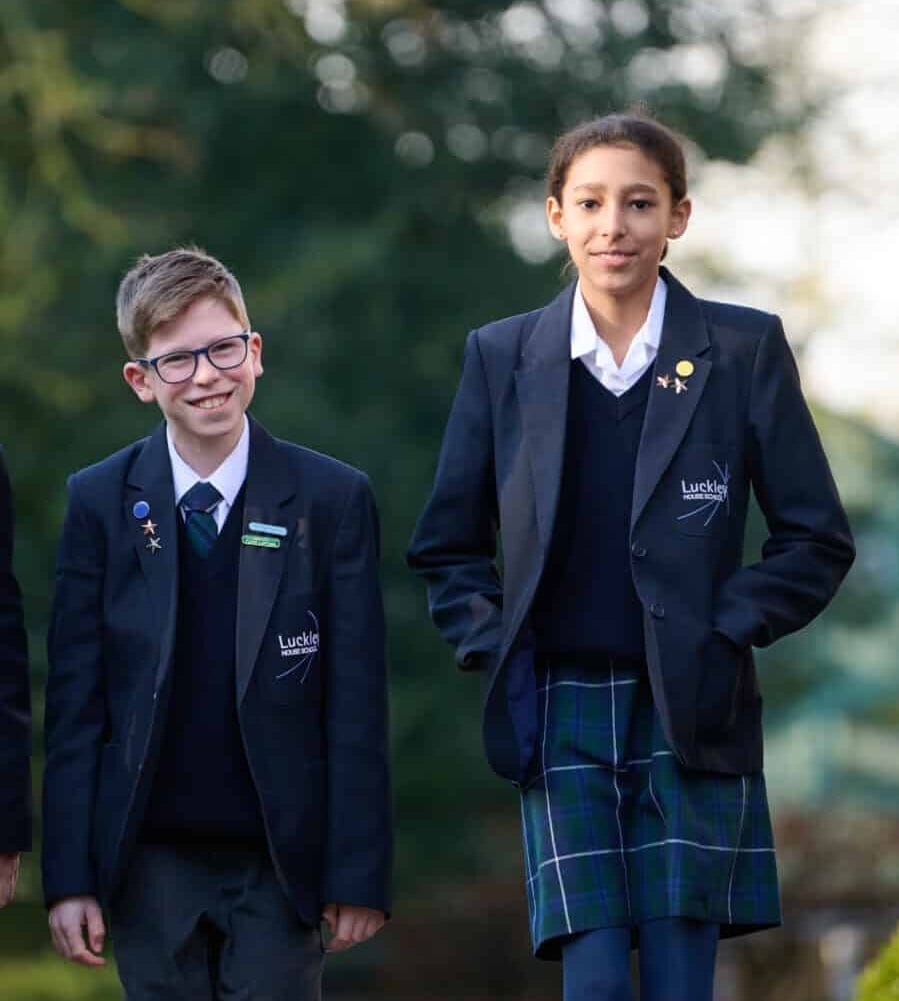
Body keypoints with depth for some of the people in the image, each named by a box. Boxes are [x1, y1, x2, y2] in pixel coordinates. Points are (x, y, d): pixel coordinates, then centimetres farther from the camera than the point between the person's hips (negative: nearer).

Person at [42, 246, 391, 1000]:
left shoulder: (332, 499, -1)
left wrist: (360, 875, -5)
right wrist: (69, 878, -3)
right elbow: (76, 702, 2)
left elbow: (358, 704, -1)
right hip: (149, 862, 1)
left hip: (279, 862, -1)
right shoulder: (101, 503, 2)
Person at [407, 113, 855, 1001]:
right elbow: (448, 544, 15)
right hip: (561, 711, 1)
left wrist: (724, 632, -5)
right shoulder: (502, 356, 6)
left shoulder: (744, 350, 2)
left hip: (691, 716, -1)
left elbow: (817, 538, 4)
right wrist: (494, 651, 2)